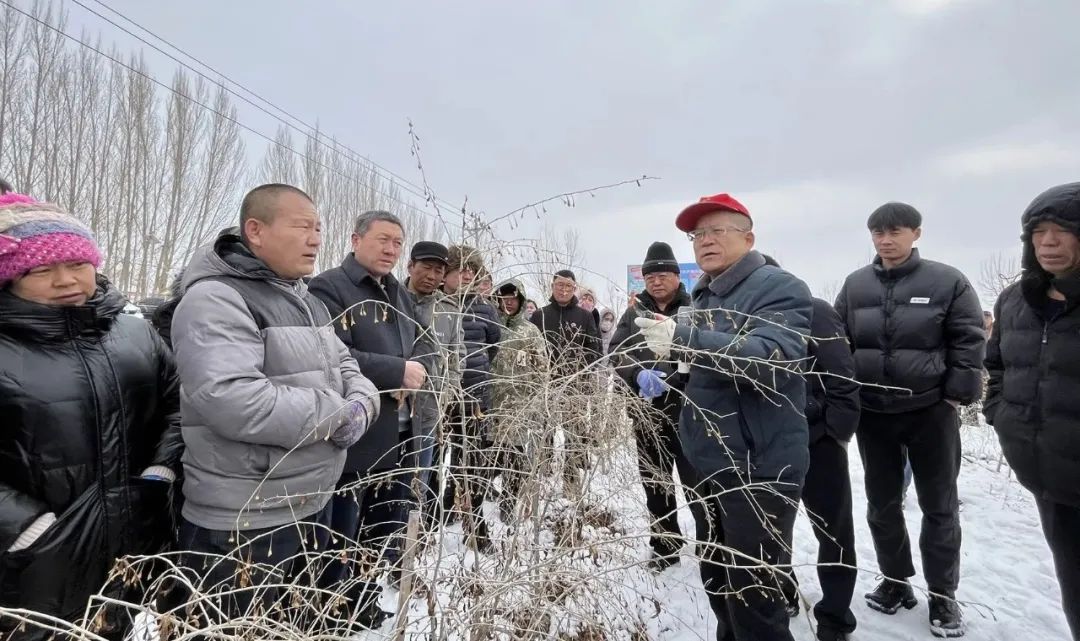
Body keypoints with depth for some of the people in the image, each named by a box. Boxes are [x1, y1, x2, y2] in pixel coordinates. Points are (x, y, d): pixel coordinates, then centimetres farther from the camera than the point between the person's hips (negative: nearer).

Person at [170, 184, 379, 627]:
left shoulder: (305, 300, 11)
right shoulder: (215, 300, -18)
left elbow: (344, 366, 14)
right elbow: (232, 401, -31)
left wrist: (362, 404, -9)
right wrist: (338, 414, -20)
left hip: (313, 502, 9)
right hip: (244, 521, -8)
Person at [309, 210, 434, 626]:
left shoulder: (400, 295, 15)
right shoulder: (329, 288, -10)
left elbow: (426, 353, 15)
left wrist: (418, 371, -7)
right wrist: (397, 371, -21)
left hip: (399, 439, 8)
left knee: (387, 536, 21)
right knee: (340, 541, 8)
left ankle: (365, 603, 42)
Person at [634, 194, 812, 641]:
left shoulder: (780, 288, -11)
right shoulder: (703, 297, 14)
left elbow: (770, 357, -30)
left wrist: (684, 340, -38)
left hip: (759, 467, -8)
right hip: (713, 464, 8)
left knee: (753, 590, -1)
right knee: (717, 578, 21)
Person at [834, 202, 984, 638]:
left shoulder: (947, 282, -5)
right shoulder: (855, 286, 3)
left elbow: (969, 343, -5)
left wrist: (956, 397, -10)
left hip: (930, 411, -2)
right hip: (872, 414, 3)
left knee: (939, 506, 10)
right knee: (882, 504, 13)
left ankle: (942, 595, 27)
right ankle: (895, 581, 32)